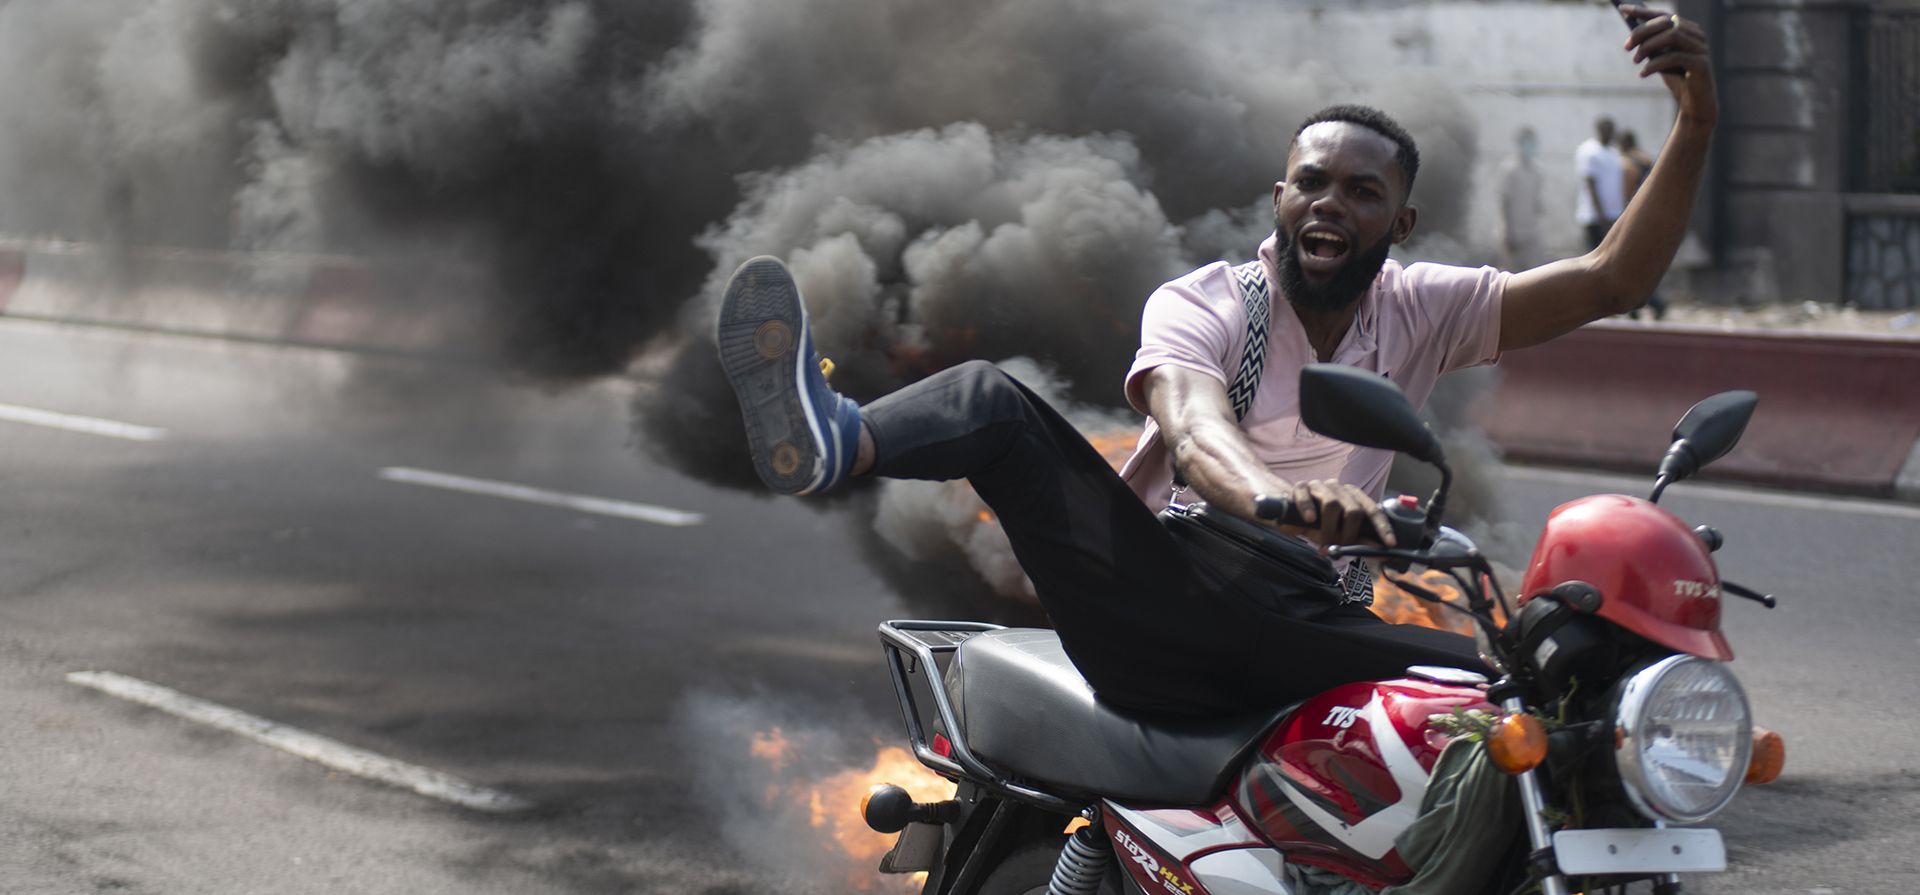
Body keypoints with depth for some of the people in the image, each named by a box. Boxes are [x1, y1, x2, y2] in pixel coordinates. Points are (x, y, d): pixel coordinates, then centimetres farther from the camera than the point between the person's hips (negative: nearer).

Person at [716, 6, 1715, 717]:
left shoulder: (1421, 309, 10)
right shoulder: (1196, 305, -1)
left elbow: (1608, 281, 1)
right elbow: (1195, 433, -24)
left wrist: (1695, 126, -14)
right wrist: (1281, 498, -50)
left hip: (1303, 636, 3)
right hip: (1166, 613, -3)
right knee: (993, 400, -27)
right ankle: (828, 440, -57)